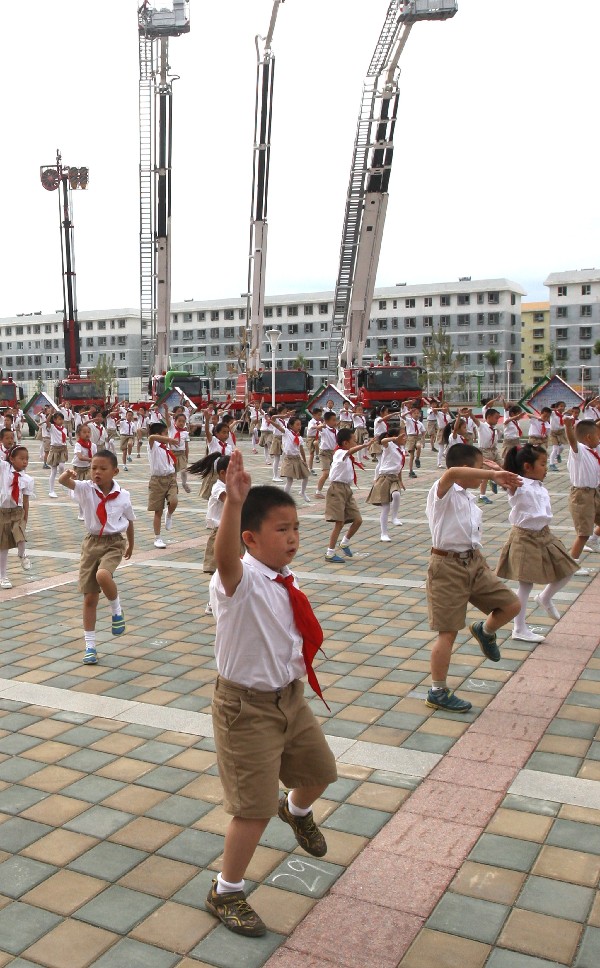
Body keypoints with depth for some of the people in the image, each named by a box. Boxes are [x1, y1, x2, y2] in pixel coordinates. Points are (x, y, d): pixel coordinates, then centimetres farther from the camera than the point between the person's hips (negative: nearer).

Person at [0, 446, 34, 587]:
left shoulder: (27, 479, -2)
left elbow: (25, 501, 2)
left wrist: (25, 520, 0)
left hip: (17, 512, 1)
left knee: (20, 539, -22)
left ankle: (21, 555, 13)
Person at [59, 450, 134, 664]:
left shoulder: (123, 496, -6)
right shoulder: (86, 489, -7)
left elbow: (129, 521, 11)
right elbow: (63, 482, -26)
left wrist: (130, 545, 22)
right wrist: (67, 475, -50)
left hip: (114, 543, -2)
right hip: (92, 542, 2)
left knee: (103, 575, -33)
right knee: (89, 597, 5)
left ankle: (116, 610, -2)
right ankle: (90, 645, 17)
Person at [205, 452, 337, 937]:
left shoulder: (286, 580, -1)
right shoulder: (240, 580, -25)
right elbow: (225, 556, -52)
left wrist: (308, 643, 2)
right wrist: (234, 501, -66)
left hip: (291, 697, 8)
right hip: (247, 707, -8)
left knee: (319, 770, 25)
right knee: (255, 805, -1)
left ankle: (296, 810, 60)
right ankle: (226, 892, 23)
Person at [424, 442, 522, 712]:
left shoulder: (469, 499, 12)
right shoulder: (443, 492, -16)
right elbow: (452, 473, -36)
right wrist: (494, 475, -37)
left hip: (474, 562, 8)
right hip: (448, 566, -8)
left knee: (512, 605, 6)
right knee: (448, 632, -2)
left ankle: (485, 631, 36)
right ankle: (438, 693, 11)